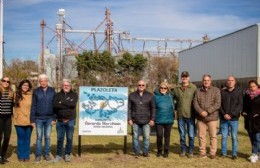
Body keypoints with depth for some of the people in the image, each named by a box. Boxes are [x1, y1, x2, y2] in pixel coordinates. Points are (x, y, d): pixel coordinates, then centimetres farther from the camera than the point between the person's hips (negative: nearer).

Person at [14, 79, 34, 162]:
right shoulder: (17, 95, 5)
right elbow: (15, 107, 11)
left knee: (27, 139, 7)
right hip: (19, 121, 1)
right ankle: (21, 156, 17)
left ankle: (26, 156, 17)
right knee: (21, 139, 7)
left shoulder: (31, 95, -2)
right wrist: (15, 116, 2)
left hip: (29, 121, -1)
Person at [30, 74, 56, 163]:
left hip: (49, 118, 1)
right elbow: (33, 106, 1)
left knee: (47, 137, 7)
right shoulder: (36, 91, 1)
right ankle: (38, 155, 12)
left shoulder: (52, 91, 3)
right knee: (39, 137, 4)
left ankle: (47, 154, 18)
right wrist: (32, 119, -3)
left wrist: (54, 118, -2)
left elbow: (54, 105, 3)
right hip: (39, 118, -1)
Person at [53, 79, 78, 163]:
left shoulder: (74, 95, 4)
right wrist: (67, 105, -14)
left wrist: (62, 103, -10)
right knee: (59, 138, 8)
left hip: (70, 120, -1)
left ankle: (67, 154, 20)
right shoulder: (58, 95, 9)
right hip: (60, 120, 1)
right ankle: (59, 155, 18)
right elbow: (55, 105, -9)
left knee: (69, 138, 6)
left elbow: (73, 104, -15)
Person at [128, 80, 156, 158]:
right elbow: (129, 108, 5)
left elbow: (153, 108, 5)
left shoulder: (150, 96, 5)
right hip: (135, 121, 0)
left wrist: (152, 119, -1)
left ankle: (145, 152, 14)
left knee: (146, 137, 0)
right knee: (135, 137, 4)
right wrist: (129, 119, -2)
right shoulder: (132, 95, 6)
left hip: (146, 121, 0)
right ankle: (136, 152, 15)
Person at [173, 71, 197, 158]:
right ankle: (183, 149, 24)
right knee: (182, 134, 11)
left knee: (191, 135, 3)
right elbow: (173, 99, 19)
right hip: (180, 115, 3)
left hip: (190, 115, -3)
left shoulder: (193, 87, -3)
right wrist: (176, 108, 10)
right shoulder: (176, 88, 7)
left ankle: (191, 150, 16)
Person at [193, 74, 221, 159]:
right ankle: (202, 152, 17)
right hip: (200, 117, 3)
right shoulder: (198, 91, 11)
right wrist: (200, 111, -14)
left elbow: (218, 104, -7)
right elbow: (195, 103, 3)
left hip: (212, 117, -3)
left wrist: (207, 111, -16)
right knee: (201, 136, 8)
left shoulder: (216, 90, 1)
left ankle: (213, 153, 13)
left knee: (213, 136, 2)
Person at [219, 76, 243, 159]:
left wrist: (231, 115, -13)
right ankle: (223, 153, 14)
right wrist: (224, 114, -10)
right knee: (224, 136, 6)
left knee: (234, 137, 3)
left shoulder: (239, 92, 1)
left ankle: (234, 154, 10)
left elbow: (240, 105, -5)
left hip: (234, 119, -2)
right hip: (223, 118, 2)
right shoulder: (222, 92, 7)